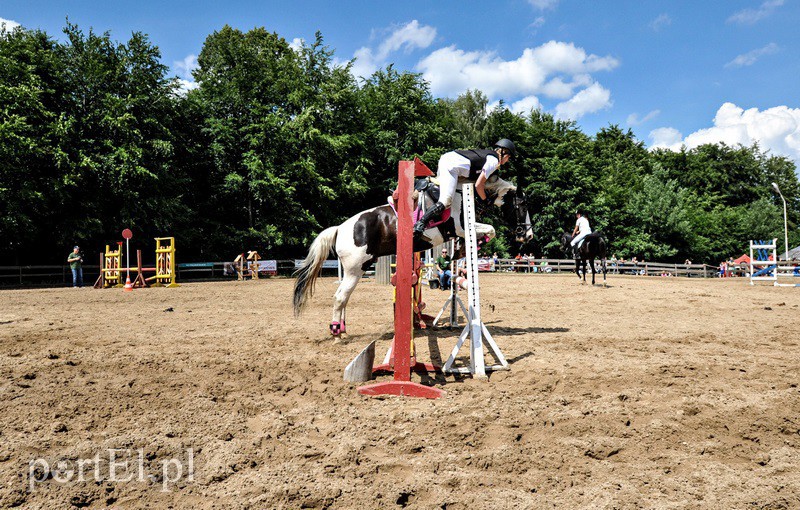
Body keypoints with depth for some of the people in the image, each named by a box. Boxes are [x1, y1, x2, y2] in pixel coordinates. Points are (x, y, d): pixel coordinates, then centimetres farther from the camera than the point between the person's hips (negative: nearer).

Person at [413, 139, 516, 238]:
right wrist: (484, 200, 8)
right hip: (451, 166, -10)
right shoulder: (494, 161, -2)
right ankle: (420, 224, -28)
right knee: (445, 202, -19)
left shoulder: (487, 153, 24)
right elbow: (478, 185, -5)